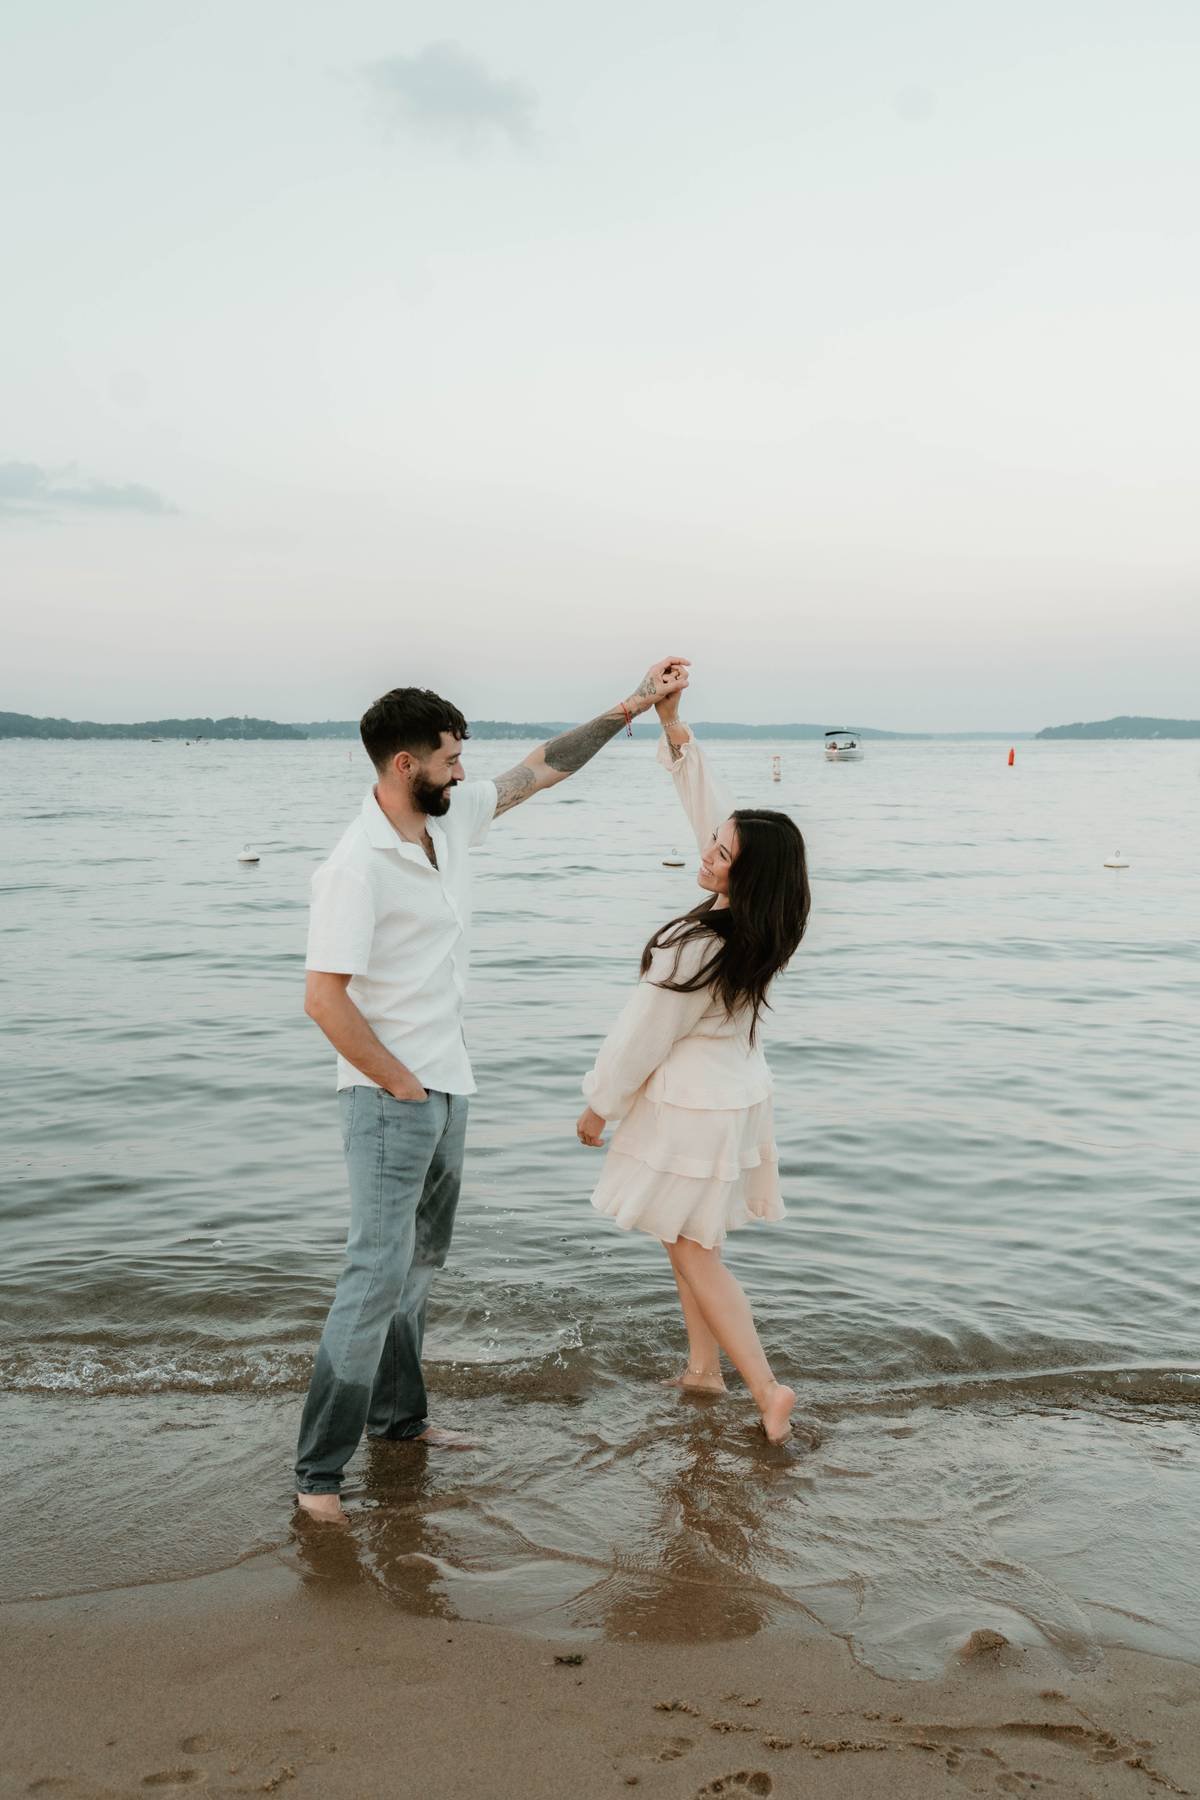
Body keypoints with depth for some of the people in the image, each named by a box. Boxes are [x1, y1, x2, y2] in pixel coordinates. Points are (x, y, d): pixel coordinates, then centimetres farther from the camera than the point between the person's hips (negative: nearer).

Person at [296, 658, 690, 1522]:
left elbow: (541, 768, 14)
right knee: (380, 1269, -9)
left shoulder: (453, 819, 3)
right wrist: (399, 1083, -16)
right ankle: (319, 1470, 1)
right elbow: (324, 996, -25)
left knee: (423, 1257, 18)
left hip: (449, 1086, 9)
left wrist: (634, 705, 12)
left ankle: (398, 1414, 34)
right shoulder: (357, 866, -21)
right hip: (392, 1096, -9)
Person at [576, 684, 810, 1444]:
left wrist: (598, 1105, -3)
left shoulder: (695, 946, -29)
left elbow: (645, 1033, -17)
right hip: (738, 1093, 8)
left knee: (693, 1250, 3)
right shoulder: (758, 924, -8)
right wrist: (671, 721, -3)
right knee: (691, 1241, 21)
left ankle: (768, 1387, 2)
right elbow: (706, 796, -2)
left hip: (691, 1108, -8)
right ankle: (704, 1366, 32)